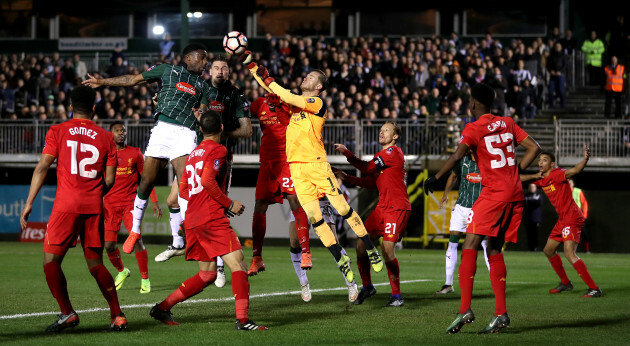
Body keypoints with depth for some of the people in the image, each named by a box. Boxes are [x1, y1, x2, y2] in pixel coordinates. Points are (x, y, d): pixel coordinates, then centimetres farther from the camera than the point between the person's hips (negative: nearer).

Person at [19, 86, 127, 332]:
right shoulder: (105, 137, 10)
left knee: (51, 261, 1)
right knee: (95, 264, 13)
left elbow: (42, 167, -3)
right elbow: (109, 180, 8)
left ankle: (67, 313, -10)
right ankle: (117, 316, 11)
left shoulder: (57, 132, 3)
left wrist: (29, 203, -2)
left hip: (66, 205, -4)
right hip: (94, 207, 4)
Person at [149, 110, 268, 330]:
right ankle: (242, 319, -25)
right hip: (213, 219, -8)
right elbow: (207, 180, -18)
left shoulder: (193, 153, 19)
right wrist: (229, 203, -10)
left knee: (207, 274, 15)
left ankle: (162, 308, 14)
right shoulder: (218, 150, -5)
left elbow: (183, 190, 21)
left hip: (193, 221, 8)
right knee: (238, 265, -12)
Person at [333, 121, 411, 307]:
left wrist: (346, 152, -3)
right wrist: (345, 177, 17)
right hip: (382, 207, 9)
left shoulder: (394, 152, -8)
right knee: (361, 244, 2)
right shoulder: (382, 155, 20)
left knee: (387, 250, -16)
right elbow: (371, 182, 21)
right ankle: (367, 287, 18)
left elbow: (367, 167, -9)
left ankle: (397, 296, -4)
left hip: (397, 208, -9)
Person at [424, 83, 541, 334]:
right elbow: (534, 148, 14)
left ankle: (465, 309, -21)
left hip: (493, 192, -7)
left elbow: (457, 156, -16)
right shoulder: (507, 123, 14)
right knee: (494, 250, 12)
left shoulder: (474, 128, -4)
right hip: (515, 194, 7)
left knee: (470, 247, -8)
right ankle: (501, 314, 6)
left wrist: (435, 178, -6)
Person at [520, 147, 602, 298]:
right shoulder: (541, 179, 10)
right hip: (562, 219, 10)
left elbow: (574, 170, -34)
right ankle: (565, 283, 33)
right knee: (548, 250, 19)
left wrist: (585, 159, -53)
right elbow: (519, 178, 19)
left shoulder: (556, 174, -16)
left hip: (572, 218, -10)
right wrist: (534, 176, 2)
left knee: (569, 254, -22)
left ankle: (594, 288, -22)